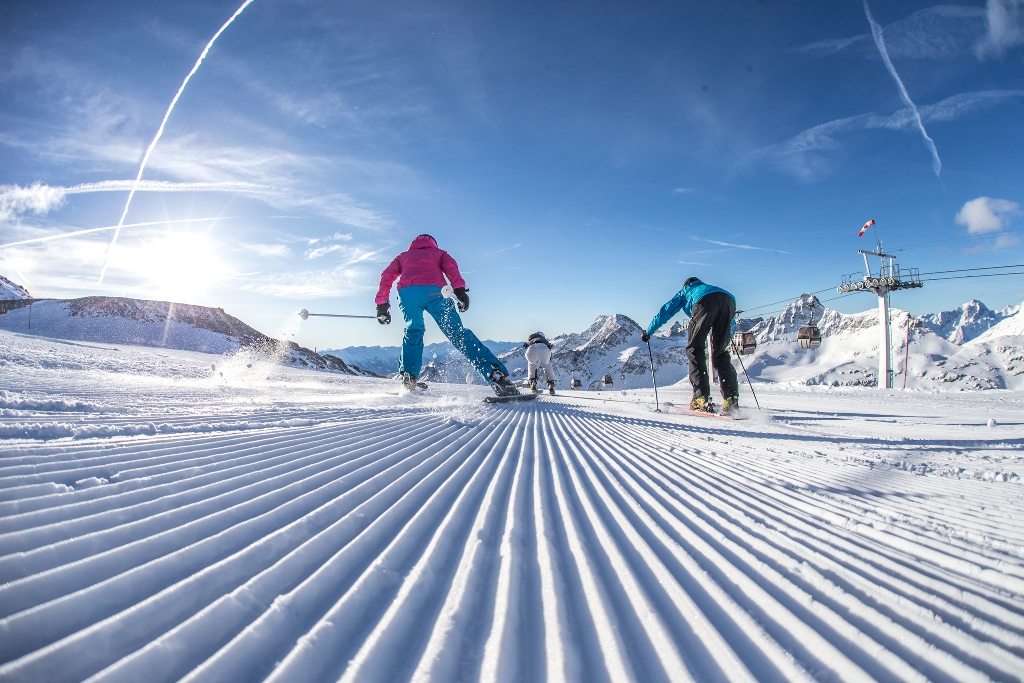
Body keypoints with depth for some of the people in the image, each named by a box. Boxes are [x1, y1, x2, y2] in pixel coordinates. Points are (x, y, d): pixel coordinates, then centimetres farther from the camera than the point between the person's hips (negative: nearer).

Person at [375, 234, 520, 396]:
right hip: (434, 291, -1)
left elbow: (387, 275, 24)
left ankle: (408, 376, 13)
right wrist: (460, 290, -2)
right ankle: (496, 375, -19)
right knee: (458, 333, -5)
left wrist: (382, 303, 19)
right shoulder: (439, 252, 35)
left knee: (413, 331, 26)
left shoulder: (403, 256, 40)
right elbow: (451, 267, 13)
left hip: (407, 292, 2)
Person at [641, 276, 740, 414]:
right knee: (720, 354, 9)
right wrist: (729, 337, 59)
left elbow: (665, 312, 35)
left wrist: (647, 332, 42)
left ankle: (702, 399, -14)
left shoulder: (685, 291, 37)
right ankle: (731, 399, -5)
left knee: (694, 350, 0)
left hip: (705, 302, -4)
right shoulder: (709, 287, 46)